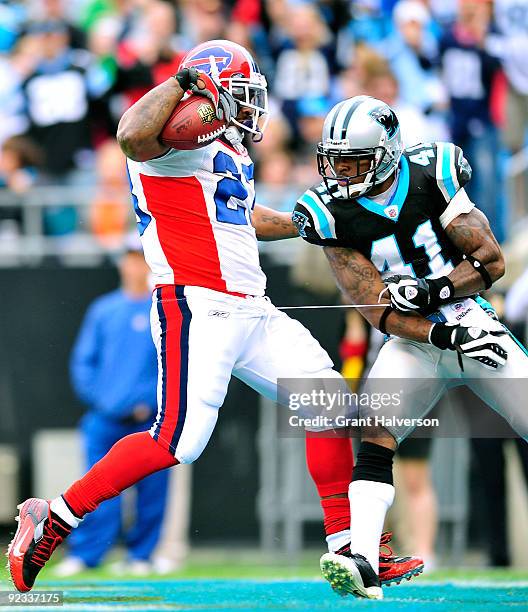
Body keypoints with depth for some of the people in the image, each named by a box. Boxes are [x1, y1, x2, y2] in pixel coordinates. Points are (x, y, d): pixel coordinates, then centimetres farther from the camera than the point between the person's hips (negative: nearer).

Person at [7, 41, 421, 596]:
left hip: (249, 312, 10)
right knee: (176, 443, -17)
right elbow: (132, 136, -34)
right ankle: (54, 518, -4)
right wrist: (184, 81, -23)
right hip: (198, 309, -10)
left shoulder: (229, 151, 20)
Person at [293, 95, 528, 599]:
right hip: (413, 342, -1)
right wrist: (448, 336, -24)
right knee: (376, 432, -23)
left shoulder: (430, 178, -8)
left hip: (473, 324, 1)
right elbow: (379, 311, -12)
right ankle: (363, 563, -32)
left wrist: (434, 290, -21)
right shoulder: (333, 215, -8)